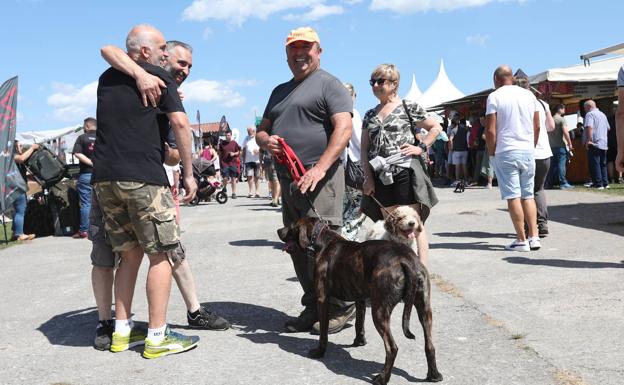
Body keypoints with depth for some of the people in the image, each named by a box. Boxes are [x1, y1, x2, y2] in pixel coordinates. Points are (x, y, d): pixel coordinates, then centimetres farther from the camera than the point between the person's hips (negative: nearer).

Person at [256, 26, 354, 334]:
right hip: (288, 181, 8)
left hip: (318, 178, -8)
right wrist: (266, 140, 1)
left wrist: (320, 167, -24)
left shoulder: (328, 84, 0)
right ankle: (313, 308, 18)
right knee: (298, 248, 9)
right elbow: (262, 130, 27)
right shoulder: (280, 91, 24)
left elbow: (344, 128, -13)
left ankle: (340, 307, 3)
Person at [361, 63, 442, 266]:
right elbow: (364, 149, 12)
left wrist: (421, 147, -8)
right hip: (381, 177, 5)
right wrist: (368, 178, 4)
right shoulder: (370, 115, 15)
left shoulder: (409, 107, 1)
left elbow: (436, 127, 5)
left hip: (406, 172, -5)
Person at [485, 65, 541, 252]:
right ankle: (534, 237, 7)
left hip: (506, 152, -5)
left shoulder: (494, 97, -5)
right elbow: (537, 126, 12)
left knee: (513, 196, -2)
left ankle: (521, 240, 0)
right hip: (528, 152, 5)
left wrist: (492, 152, 2)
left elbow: (490, 130, -9)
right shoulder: (529, 95, 10)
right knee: (528, 195, 11)